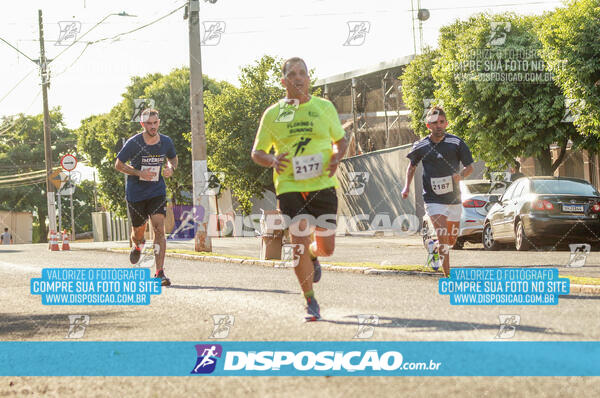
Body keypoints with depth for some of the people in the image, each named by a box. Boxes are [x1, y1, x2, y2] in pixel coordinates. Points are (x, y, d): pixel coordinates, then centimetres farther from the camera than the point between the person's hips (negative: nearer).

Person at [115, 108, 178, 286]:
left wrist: (171, 168, -7)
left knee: (159, 228, -15)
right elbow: (118, 165, -5)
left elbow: (173, 158, 17)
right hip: (136, 193, -1)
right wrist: (139, 173, -19)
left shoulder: (166, 142, -3)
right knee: (138, 231, 11)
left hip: (157, 192, 1)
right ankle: (138, 245, 52)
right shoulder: (133, 143, -14)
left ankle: (159, 273, -15)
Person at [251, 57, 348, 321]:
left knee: (327, 247, 2)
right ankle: (310, 303, 5)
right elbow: (257, 153, 11)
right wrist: (272, 161, -12)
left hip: (322, 185, 1)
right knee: (299, 243, -10)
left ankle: (313, 256, 42)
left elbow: (341, 140, 19)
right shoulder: (273, 114, 5)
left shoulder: (324, 107, 7)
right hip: (289, 187, -1)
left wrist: (336, 158, -3)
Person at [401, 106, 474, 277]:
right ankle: (447, 275, -17)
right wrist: (407, 187, 6)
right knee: (443, 236, -18)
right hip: (433, 199, -2)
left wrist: (460, 175, -18)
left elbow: (469, 167, 3)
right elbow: (412, 165, 18)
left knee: (452, 239, 13)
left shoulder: (456, 143, -3)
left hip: (454, 199, 2)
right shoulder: (421, 146, -1)